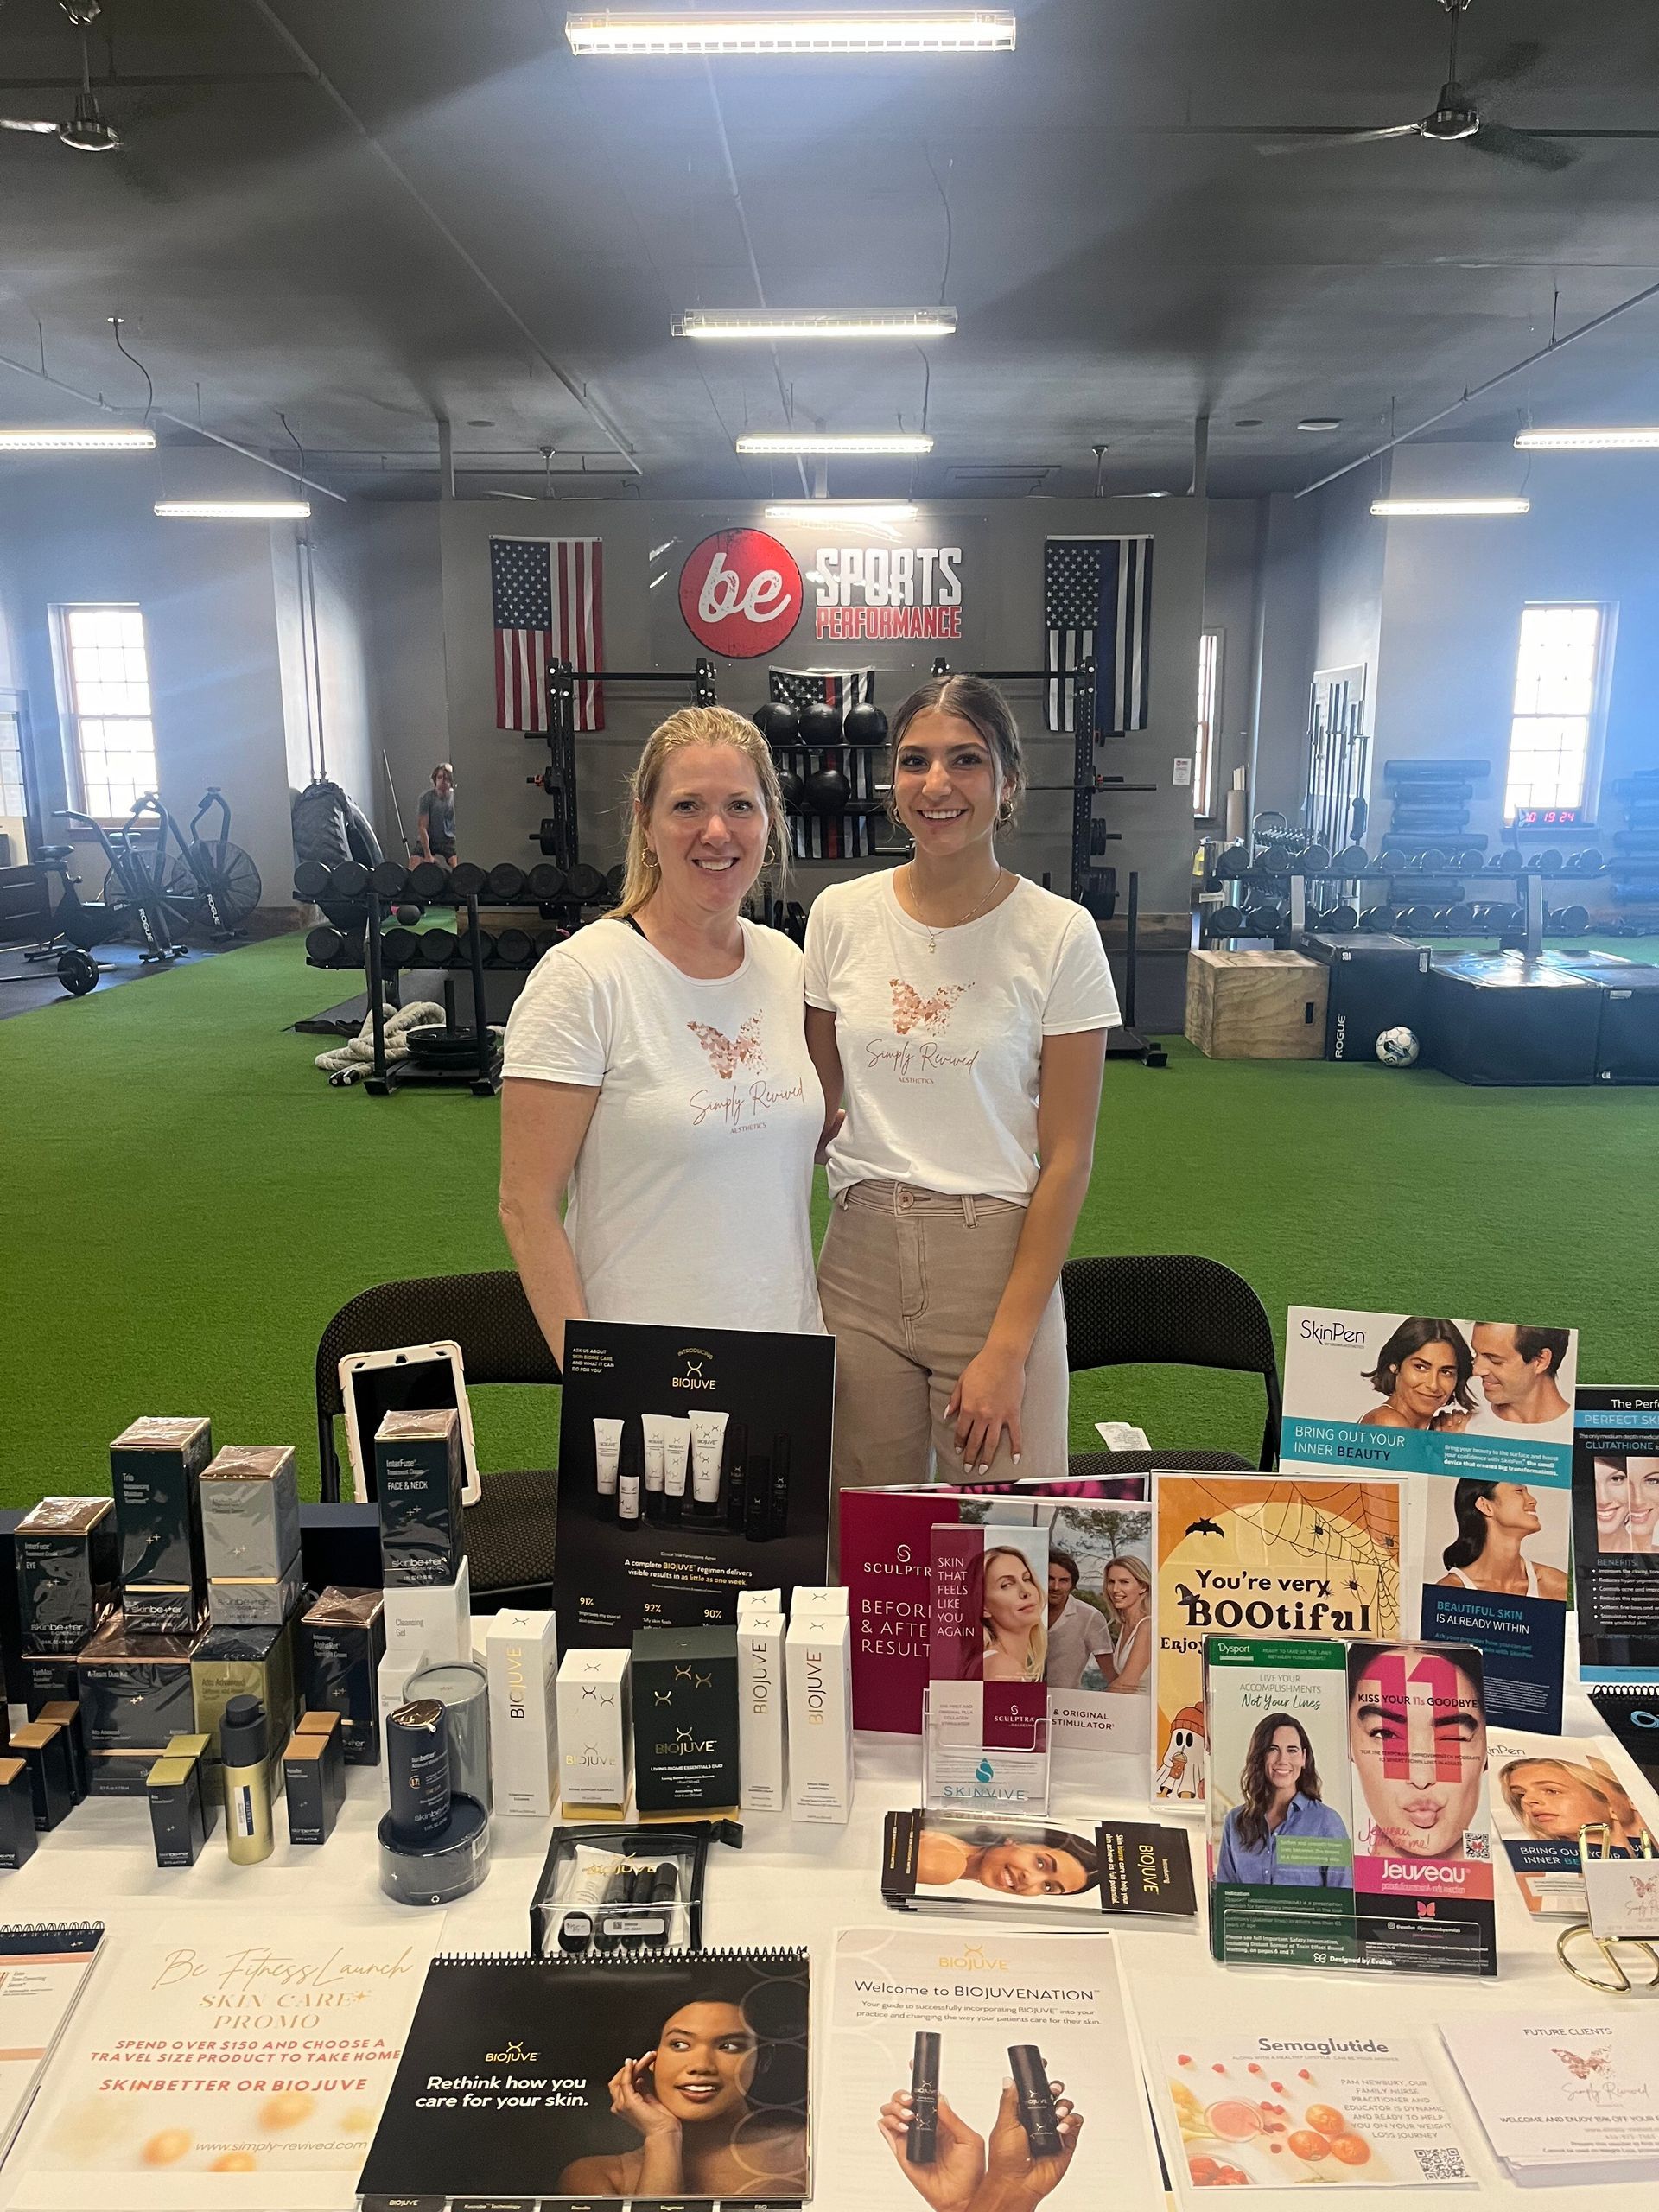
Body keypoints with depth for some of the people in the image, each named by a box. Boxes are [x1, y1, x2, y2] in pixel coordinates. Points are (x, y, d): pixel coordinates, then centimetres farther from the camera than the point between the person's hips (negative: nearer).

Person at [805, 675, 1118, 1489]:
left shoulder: (1060, 933, -7)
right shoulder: (840, 914, 2)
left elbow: (1067, 1156, -7)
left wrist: (1007, 1348, -11)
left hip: (998, 1260, -2)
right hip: (859, 1255, 3)